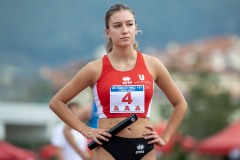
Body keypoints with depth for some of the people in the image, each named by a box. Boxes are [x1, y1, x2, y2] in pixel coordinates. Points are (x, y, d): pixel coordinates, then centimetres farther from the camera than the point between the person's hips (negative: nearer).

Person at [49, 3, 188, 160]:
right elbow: (56, 102, 6)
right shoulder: (96, 68, -1)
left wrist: (165, 137, 9)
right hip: (108, 147, -2)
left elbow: (180, 104, 16)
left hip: (143, 147, 2)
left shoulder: (152, 65, 4)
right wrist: (84, 130, 0)